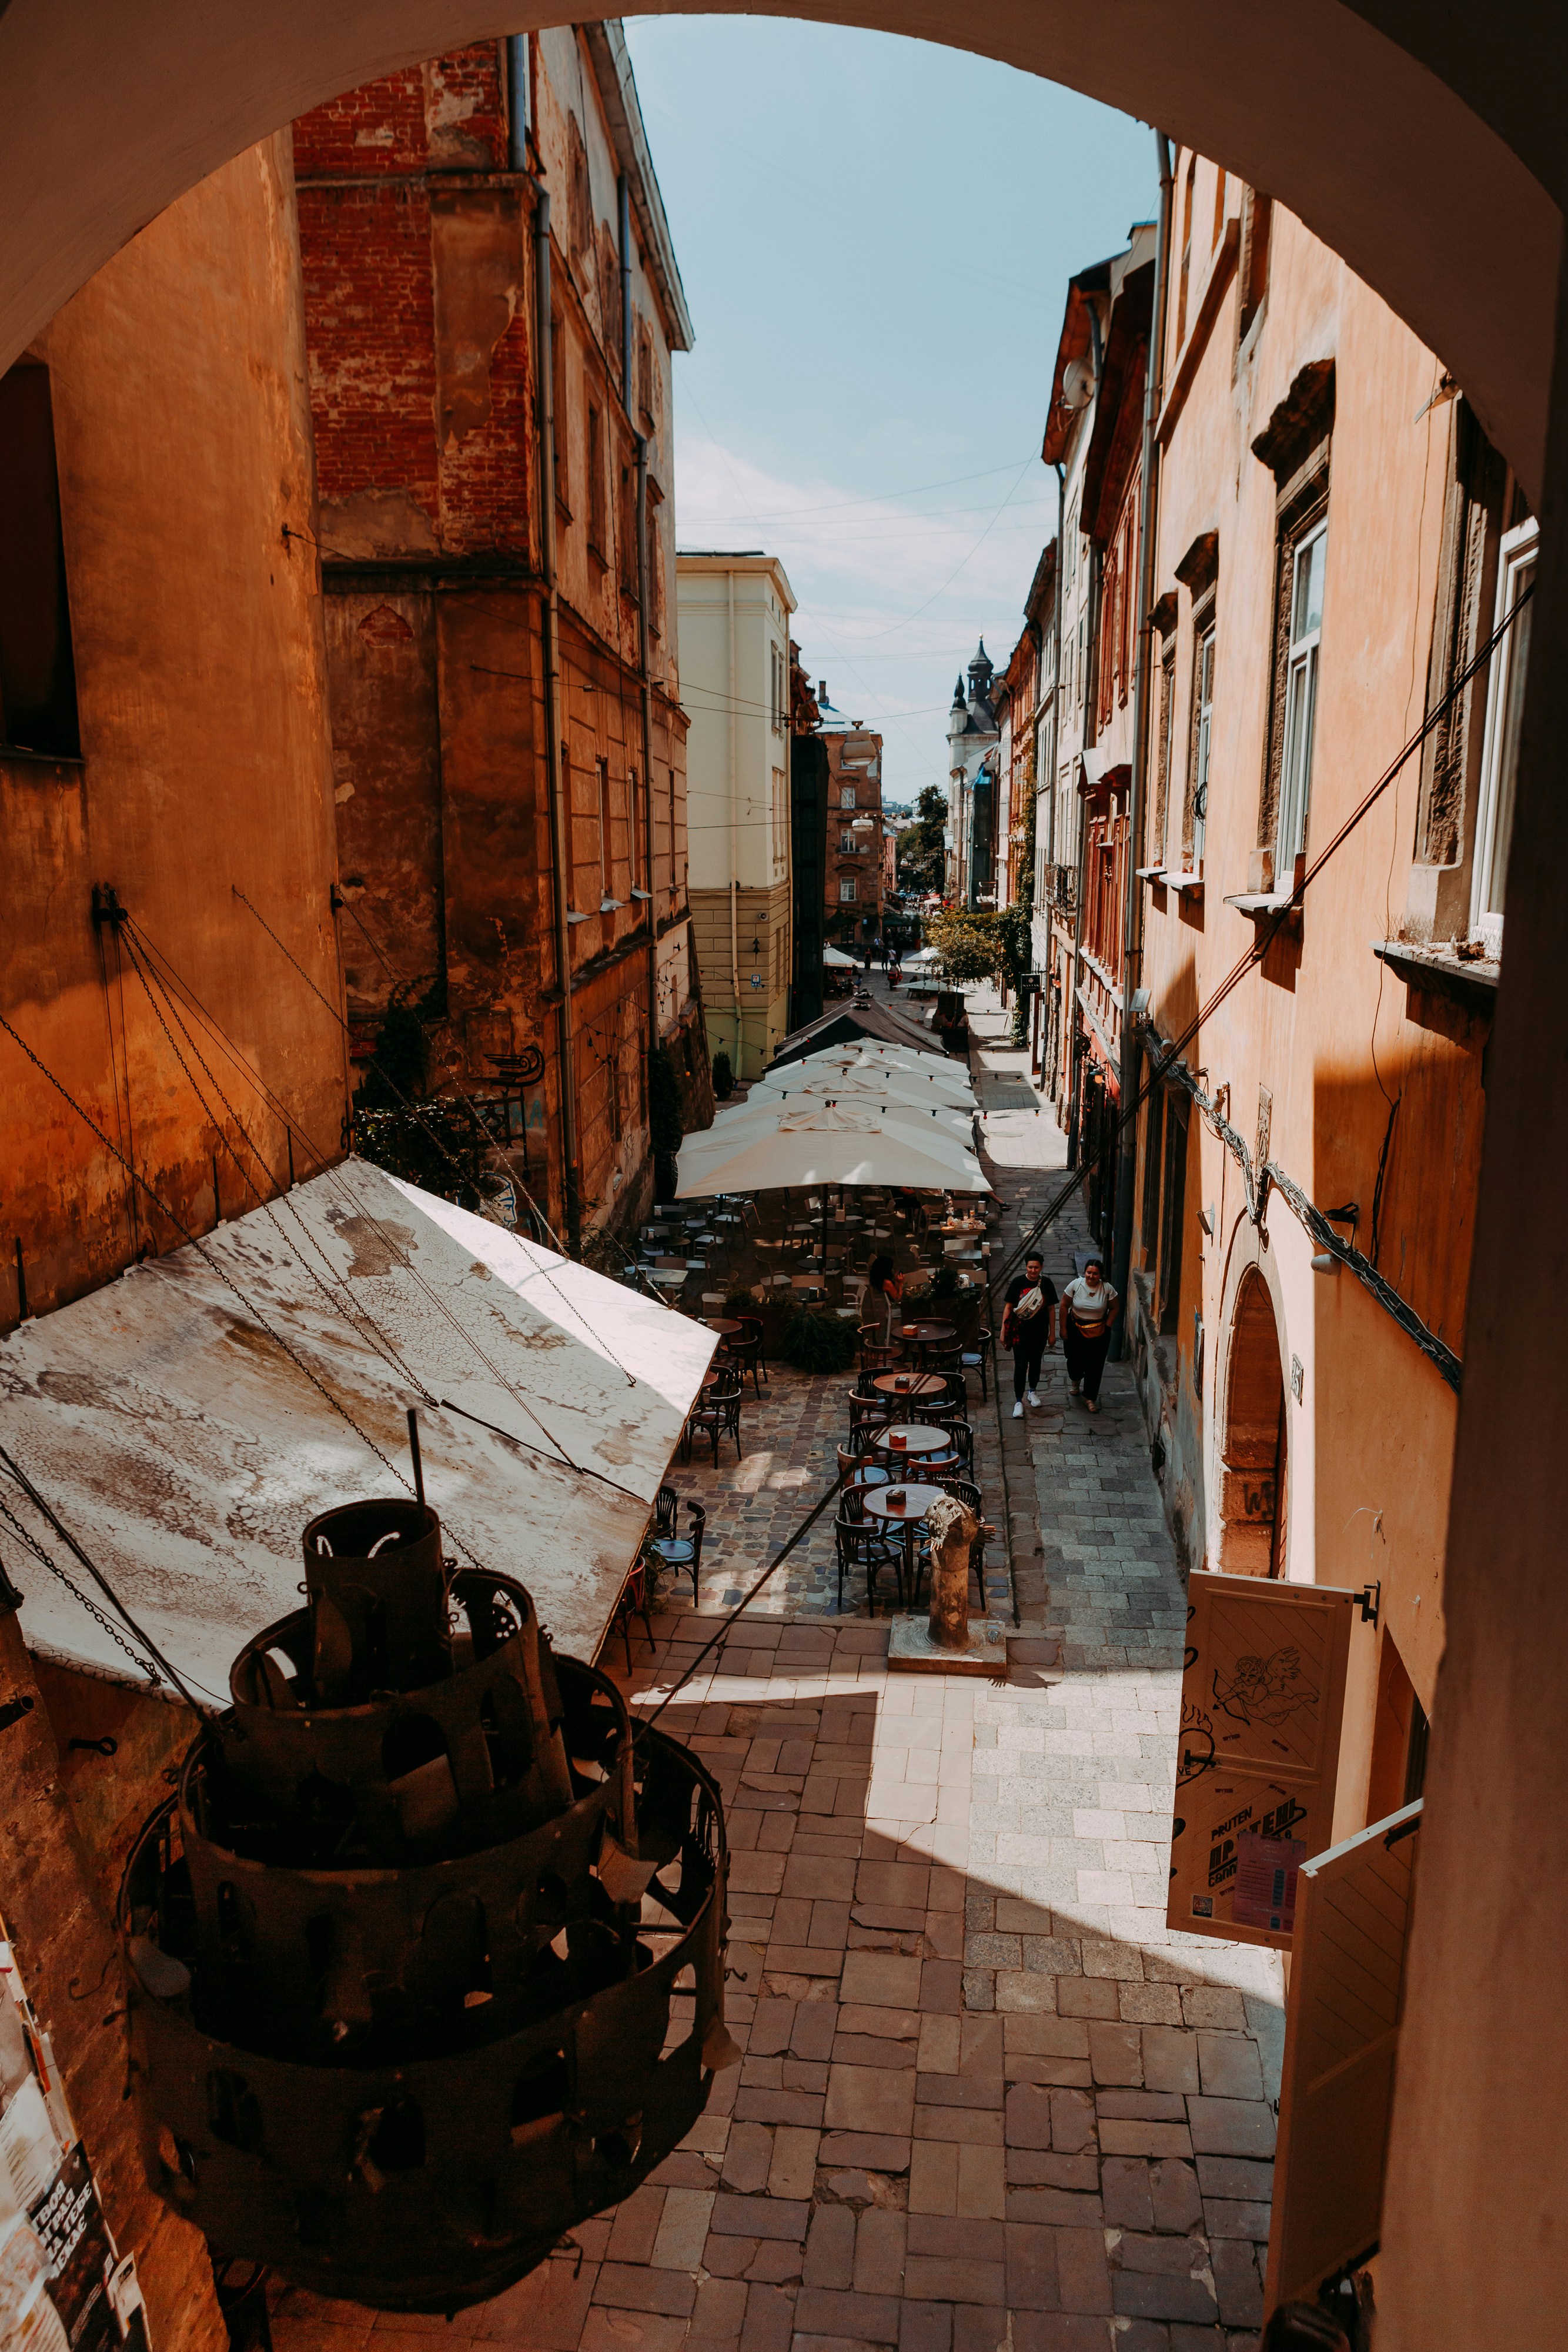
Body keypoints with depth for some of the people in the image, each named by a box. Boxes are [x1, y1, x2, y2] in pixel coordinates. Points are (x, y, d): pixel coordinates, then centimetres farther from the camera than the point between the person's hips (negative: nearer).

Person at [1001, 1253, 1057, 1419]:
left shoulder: (1047, 1285, -5)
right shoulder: (1018, 1282, -10)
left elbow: (1051, 1309, 3)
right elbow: (1008, 1307, -5)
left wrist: (1052, 1333, 5)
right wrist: (1003, 1331, -5)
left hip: (1040, 1332, 2)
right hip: (1020, 1331, -2)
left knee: (1035, 1362, 18)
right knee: (1020, 1365, -3)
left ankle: (1032, 1391, 41)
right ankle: (1018, 1401, 4)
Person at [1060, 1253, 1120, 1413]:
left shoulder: (1107, 1288, -15)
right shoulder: (1075, 1285, -15)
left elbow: (1115, 1308, -1)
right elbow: (1064, 1306, -6)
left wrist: (1107, 1326, -6)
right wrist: (1063, 1328, -4)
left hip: (1098, 1333, 0)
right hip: (1076, 1329, 1)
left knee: (1095, 1365, 3)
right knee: (1074, 1360, 15)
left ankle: (1090, 1398, 17)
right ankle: (1076, 1380, 50)